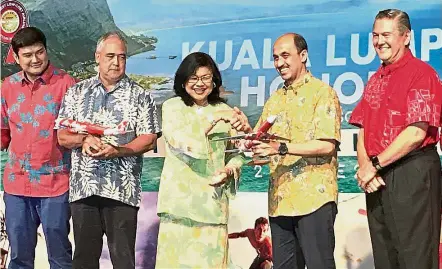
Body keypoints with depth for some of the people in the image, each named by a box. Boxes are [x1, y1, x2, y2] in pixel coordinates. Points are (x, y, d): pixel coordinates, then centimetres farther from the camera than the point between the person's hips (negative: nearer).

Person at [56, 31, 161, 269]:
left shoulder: (139, 95, 4)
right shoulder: (77, 92, 12)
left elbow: (148, 140, -2)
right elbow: (62, 136, 9)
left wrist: (116, 151, -17)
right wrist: (83, 140, -13)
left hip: (122, 189, -2)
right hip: (82, 187, 2)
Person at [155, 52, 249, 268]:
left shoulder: (225, 111, 11)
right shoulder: (172, 107, 2)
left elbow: (237, 152, 12)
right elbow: (180, 142, -14)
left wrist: (229, 170, -8)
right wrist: (215, 119, -19)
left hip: (213, 201, 2)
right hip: (180, 199, -2)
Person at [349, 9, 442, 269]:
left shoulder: (421, 73, -9)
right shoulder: (375, 80, 15)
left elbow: (416, 133, -17)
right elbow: (363, 130, 13)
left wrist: (375, 165, -11)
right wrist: (365, 167, -5)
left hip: (412, 173, -8)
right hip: (378, 178, 8)